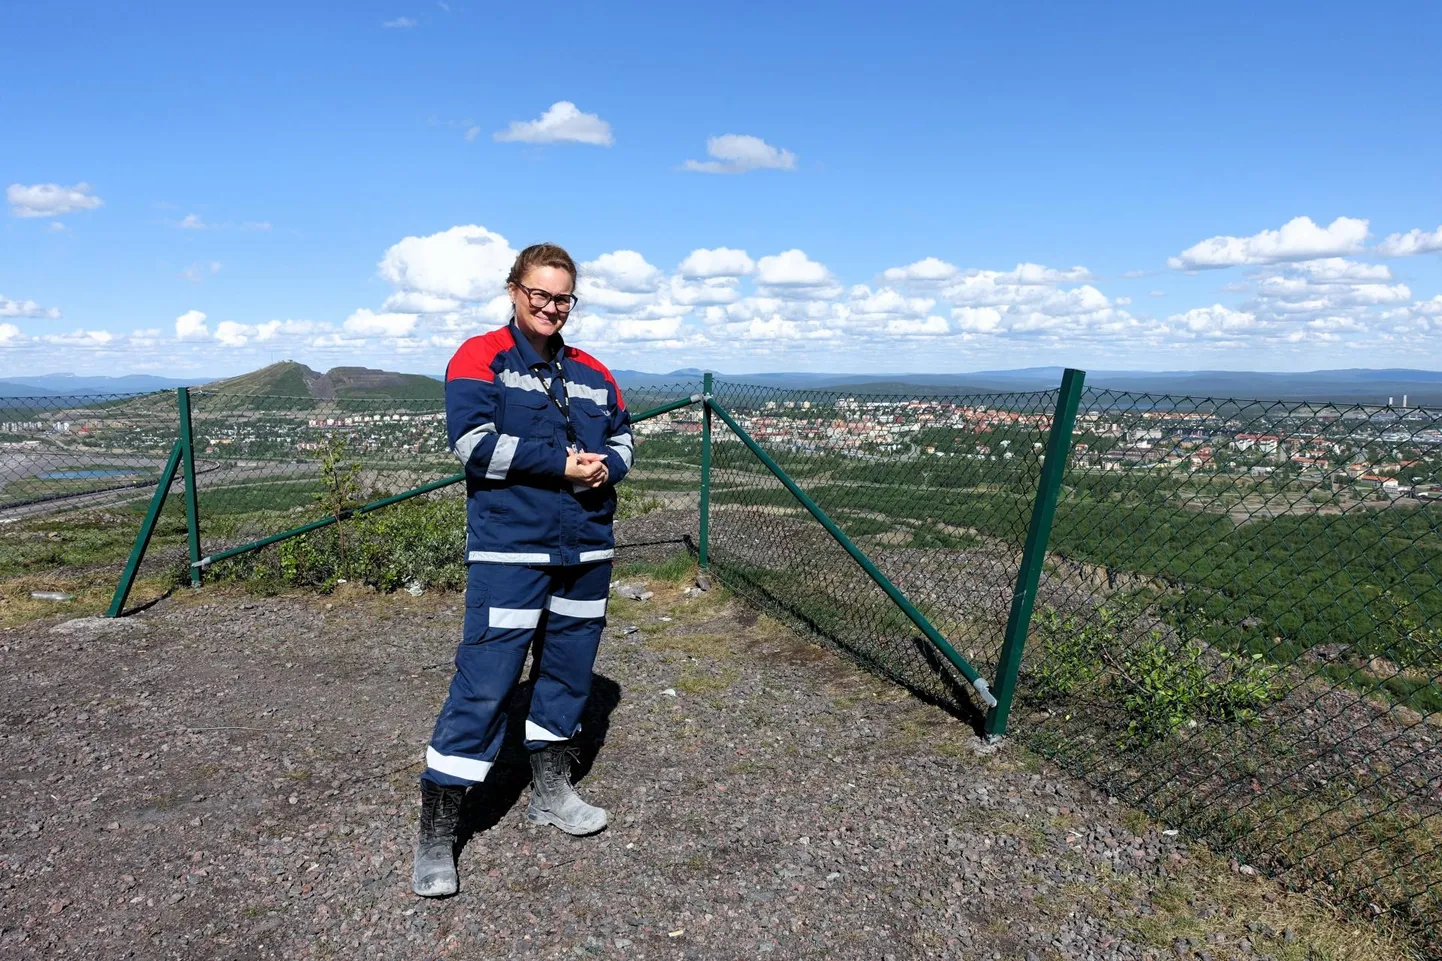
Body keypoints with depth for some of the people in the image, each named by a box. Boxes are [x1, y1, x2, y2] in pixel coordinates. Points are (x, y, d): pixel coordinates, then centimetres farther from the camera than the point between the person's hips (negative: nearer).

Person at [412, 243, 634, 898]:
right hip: (508, 550, -6)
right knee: (484, 684, -7)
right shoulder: (480, 357, -3)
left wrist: (605, 467, -4)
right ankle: (435, 839, 6)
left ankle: (551, 794, 36)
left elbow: (622, 436, 19)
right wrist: (562, 463, -17)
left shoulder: (590, 372, 14)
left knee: (568, 672, 16)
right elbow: (473, 439, -16)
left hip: (586, 549, 6)